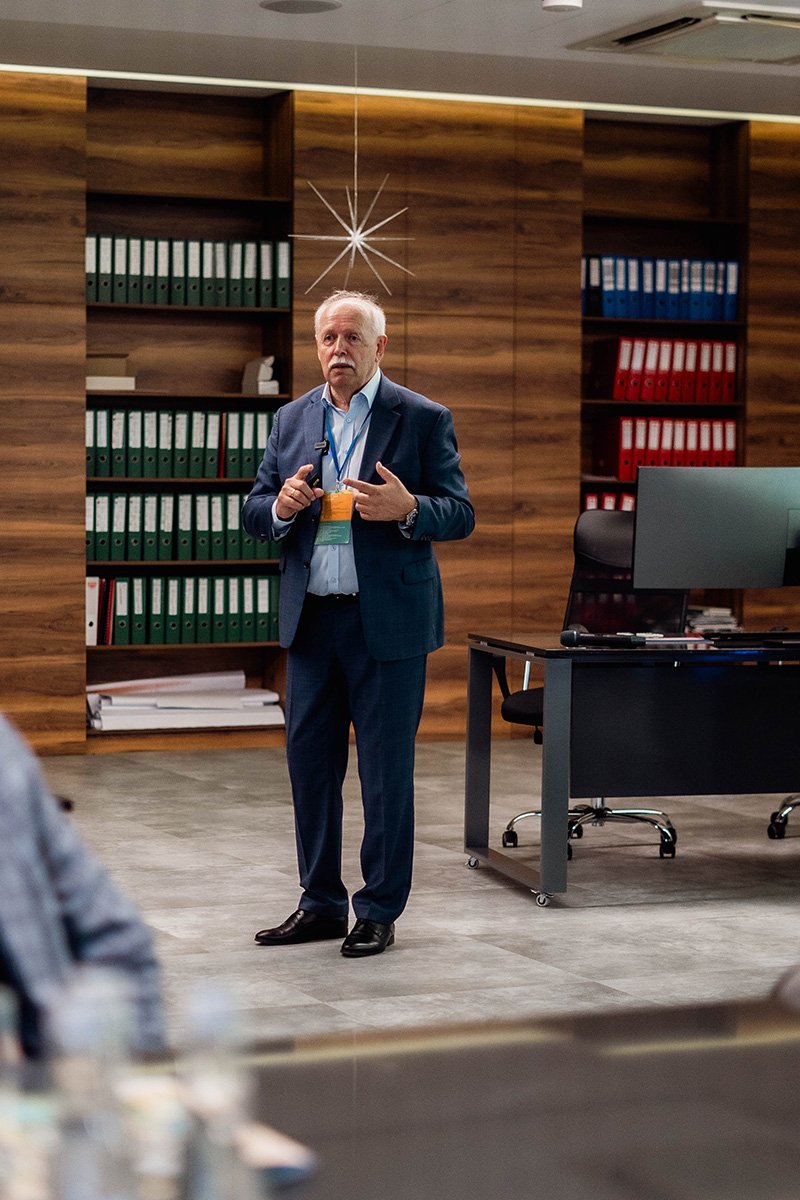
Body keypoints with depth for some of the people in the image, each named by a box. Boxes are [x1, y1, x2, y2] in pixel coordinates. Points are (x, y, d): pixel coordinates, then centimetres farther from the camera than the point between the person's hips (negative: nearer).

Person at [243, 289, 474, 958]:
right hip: (311, 620, 5)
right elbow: (255, 514, 13)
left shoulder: (424, 419, -1)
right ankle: (322, 904, 22)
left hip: (388, 622, -4)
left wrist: (408, 509, -23)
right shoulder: (293, 419, 12)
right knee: (310, 762, 10)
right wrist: (283, 505, -10)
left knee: (387, 771, 1)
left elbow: (461, 516, -3)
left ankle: (380, 912, 12)